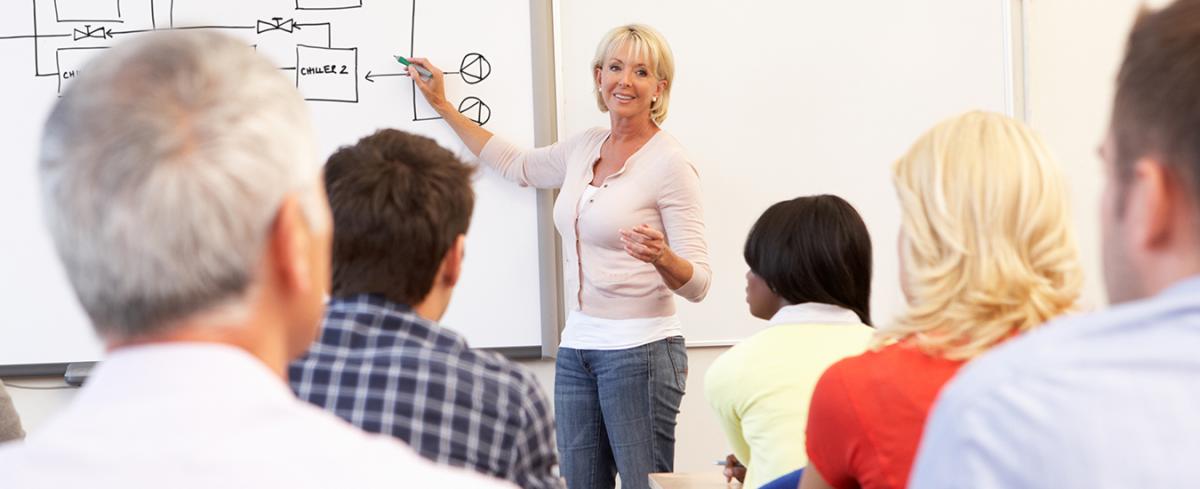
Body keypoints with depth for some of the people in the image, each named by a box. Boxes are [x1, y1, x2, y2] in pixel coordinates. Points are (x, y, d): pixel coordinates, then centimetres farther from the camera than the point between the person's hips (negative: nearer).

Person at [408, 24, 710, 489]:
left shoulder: (670, 163, -10)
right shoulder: (586, 146, 9)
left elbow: (697, 283, -12)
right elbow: (517, 165, 28)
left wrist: (662, 257, -34)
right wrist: (443, 106, 30)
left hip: (640, 350, -7)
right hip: (577, 347, 7)